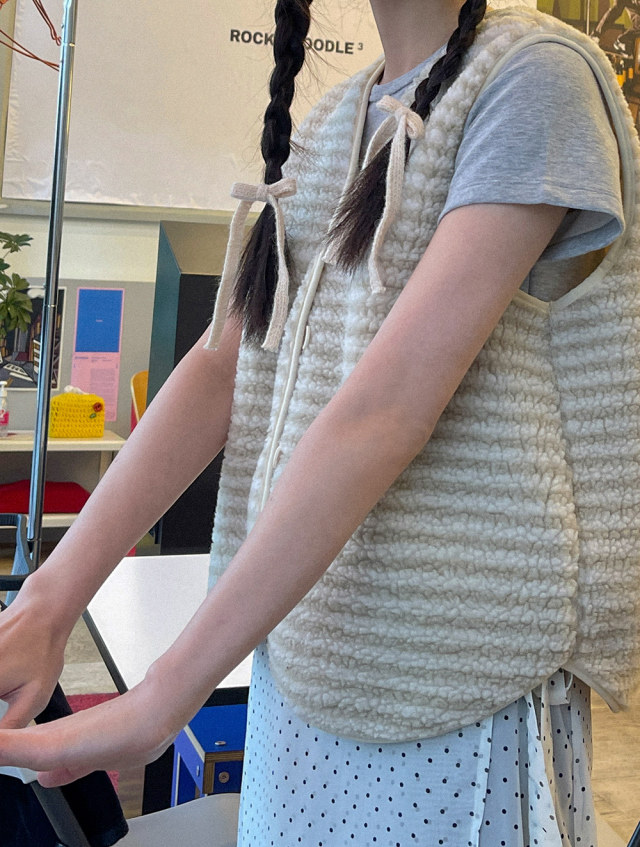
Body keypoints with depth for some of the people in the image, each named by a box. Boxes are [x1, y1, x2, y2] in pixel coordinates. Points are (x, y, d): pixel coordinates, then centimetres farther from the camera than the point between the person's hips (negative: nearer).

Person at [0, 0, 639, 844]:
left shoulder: (540, 74, -12)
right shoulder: (333, 122, 11)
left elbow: (386, 404, -22)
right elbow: (224, 363, 1)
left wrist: (164, 696, -23)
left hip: (458, 665, -6)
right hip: (303, 629, 6)